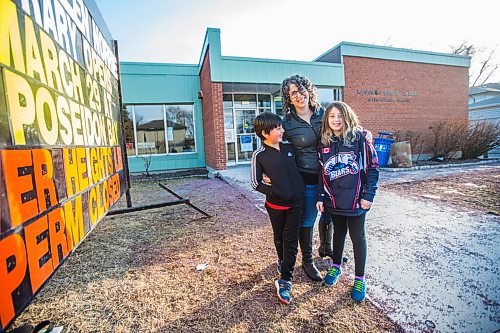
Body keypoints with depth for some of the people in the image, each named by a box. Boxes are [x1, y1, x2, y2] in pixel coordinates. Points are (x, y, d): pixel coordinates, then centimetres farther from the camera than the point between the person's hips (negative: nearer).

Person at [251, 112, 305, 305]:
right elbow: (256, 183, -8)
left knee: (291, 240, 6)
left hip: (295, 202, 3)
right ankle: (282, 261, 48)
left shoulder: (289, 148, 0)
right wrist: (275, 192, -16)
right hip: (276, 204, -2)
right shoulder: (259, 155, -11)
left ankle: (285, 280, 17)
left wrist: (301, 190, 7)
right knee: (279, 238, 19)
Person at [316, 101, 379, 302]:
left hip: (356, 199, -3)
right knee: (338, 232, 20)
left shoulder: (359, 138, -8)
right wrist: (321, 197, 5)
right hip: (334, 200, 4)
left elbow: (372, 167, -6)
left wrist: (368, 195, -10)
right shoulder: (324, 143, 3)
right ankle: (336, 266, 40)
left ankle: (359, 279, 28)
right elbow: (322, 173, 8)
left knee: (357, 237, 10)